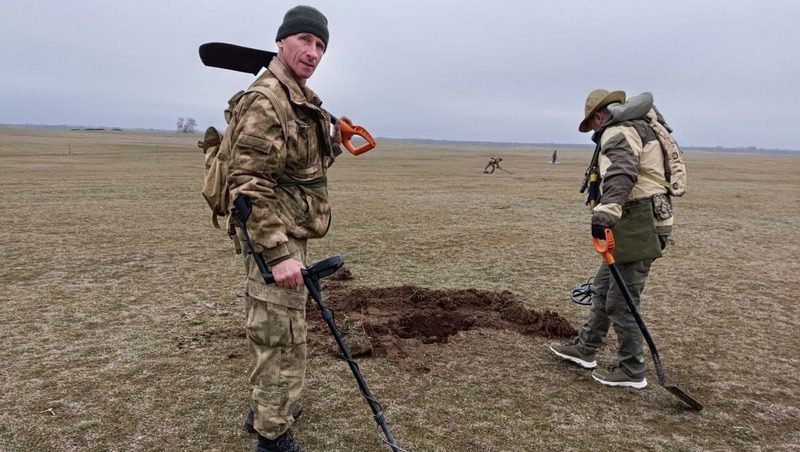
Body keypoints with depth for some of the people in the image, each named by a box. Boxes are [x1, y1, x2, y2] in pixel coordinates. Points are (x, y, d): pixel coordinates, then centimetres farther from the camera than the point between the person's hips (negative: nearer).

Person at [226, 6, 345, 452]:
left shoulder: (304, 101, 13)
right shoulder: (265, 101, -19)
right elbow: (249, 185, -25)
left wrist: (334, 143, 8)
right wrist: (278, 254, -28)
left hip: (289, 236, 11)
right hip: (275, 241, -10)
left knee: (275, 334, 23)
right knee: (283, 340, -1)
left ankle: (267, 406, 41)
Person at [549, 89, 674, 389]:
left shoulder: (618, 131, -11)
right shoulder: (637, 128, 23)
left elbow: (621, 172, -31)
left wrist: (607, 210, -46)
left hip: (637, 226, -11)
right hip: (640, 224, 11)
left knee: (621, 302, -1)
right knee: (603, 288, 19)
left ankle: (631, 371, 12)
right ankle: (585, 348, 31)